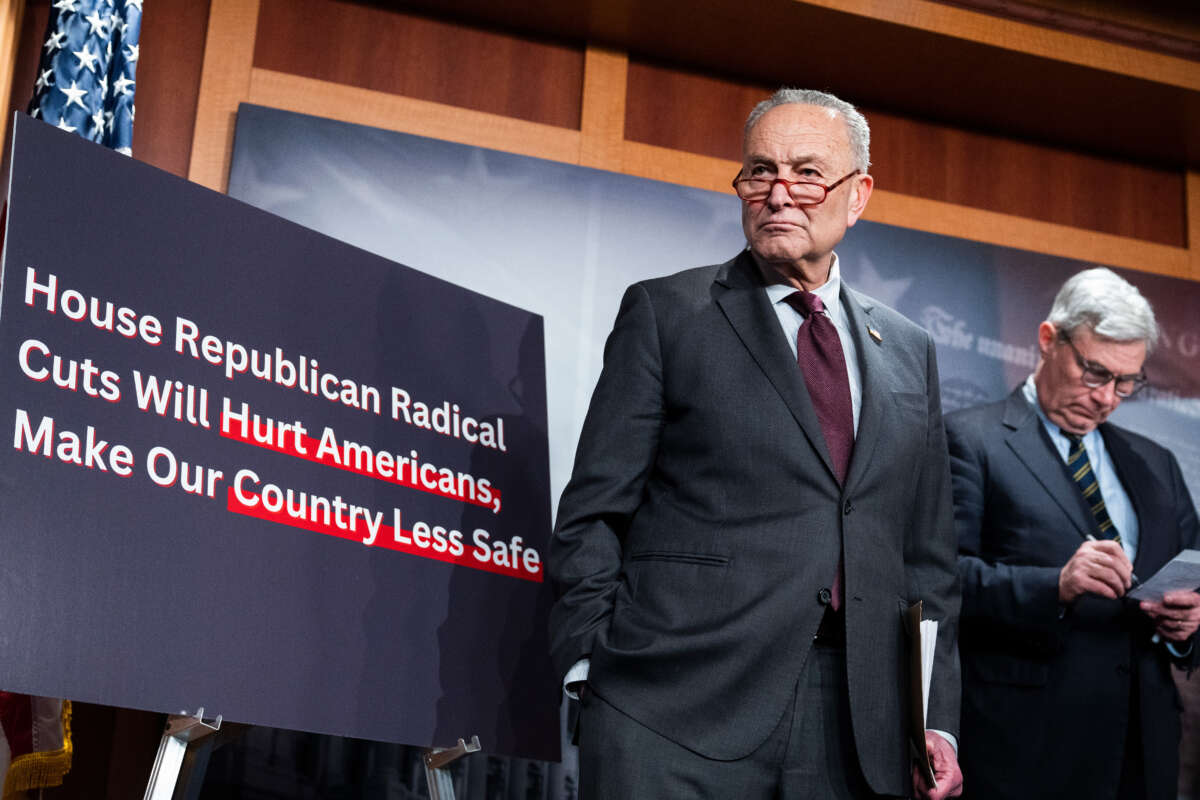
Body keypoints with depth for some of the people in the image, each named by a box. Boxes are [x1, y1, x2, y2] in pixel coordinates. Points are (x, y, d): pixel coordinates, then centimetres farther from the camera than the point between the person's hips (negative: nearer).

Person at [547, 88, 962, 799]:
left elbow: (928, 552, 16)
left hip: (856, 729, 4)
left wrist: (940, 719, 9)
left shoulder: (909, 353, 16)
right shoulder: (665, 313, 5)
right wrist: (592, 669, -8)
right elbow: (594, 515, 1)